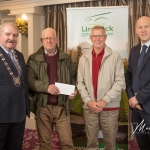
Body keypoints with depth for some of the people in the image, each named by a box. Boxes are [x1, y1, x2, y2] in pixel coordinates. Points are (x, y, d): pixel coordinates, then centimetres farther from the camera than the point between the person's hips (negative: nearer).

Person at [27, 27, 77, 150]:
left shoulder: (66, 58, 8)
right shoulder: (34, 59, 1)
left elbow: (73, 76, 16)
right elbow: (29, 79, -8)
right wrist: (46, 87, -22)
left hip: (62, 106, 1)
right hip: (42, 107, -1)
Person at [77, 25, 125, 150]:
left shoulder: (115, 57, -2)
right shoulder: (84, 58, 7)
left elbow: (120, 82, -7)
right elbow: (80, 82, 5)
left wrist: (105, 100, -13)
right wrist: (88, 101, -8)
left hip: (110, 107, -2)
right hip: (89, 107, 2)